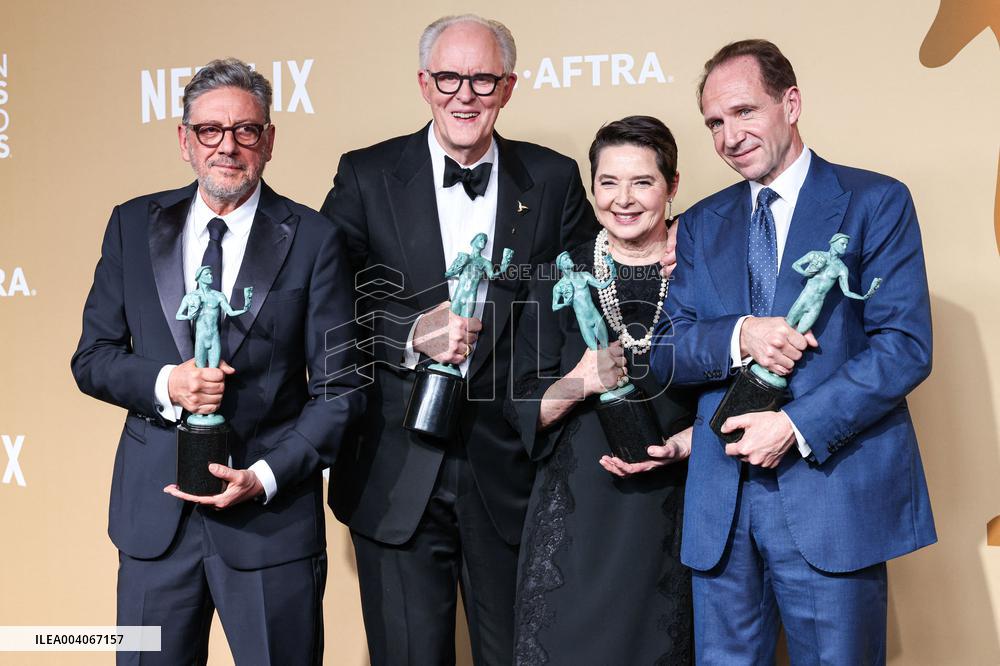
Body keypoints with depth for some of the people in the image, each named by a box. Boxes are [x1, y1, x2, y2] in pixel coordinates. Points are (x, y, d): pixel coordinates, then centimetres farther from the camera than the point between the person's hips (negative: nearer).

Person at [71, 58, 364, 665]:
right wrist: (165, 383, -13)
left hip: (272, 512, -2)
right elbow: (92, 358, 7)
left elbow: (339, 387, -4)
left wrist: (266, 476, -14)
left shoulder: (313, 239, -4)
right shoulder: (133, 225, 5)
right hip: (154, 510, 3)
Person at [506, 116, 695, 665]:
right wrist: (579, 383, -16)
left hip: (671, 511, 0)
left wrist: (683, 444, -12)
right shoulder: (563, 277, 2)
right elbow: (523, 408, 2)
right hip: (576, 512, 1)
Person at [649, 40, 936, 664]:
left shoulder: (876, 202, 0)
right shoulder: (701, 224, 13)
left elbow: (906, 345, -8)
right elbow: (664, 350, 7)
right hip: (721, 503, 4)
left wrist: (796, 426, -15)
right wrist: (738, 336, -14)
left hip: (834, 493, -3)